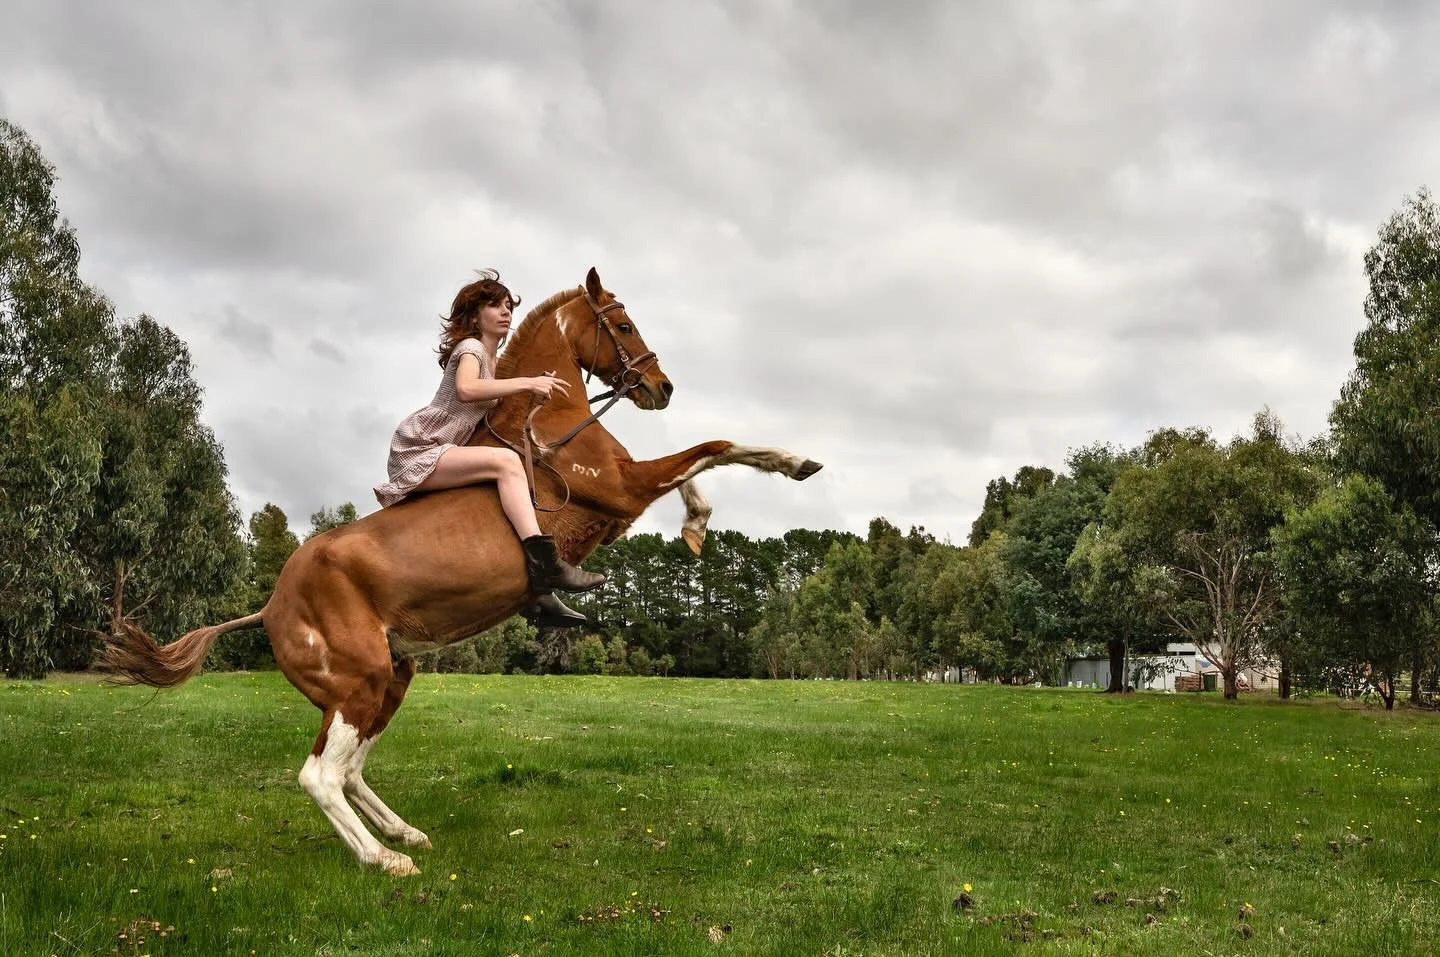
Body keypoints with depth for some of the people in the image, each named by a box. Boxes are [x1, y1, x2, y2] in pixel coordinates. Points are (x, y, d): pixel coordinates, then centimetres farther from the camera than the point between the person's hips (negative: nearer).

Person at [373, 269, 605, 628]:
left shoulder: (491, 360, 22)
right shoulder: (471, 347, -6)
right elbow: (466, 389, -28)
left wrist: (535, 393, 6)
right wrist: (526, 382, -27)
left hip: (438, 455, 10)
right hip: (419, 452, -10)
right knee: (505, 461, -30)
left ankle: (539, 593, -2)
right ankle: (545, 562, -42)